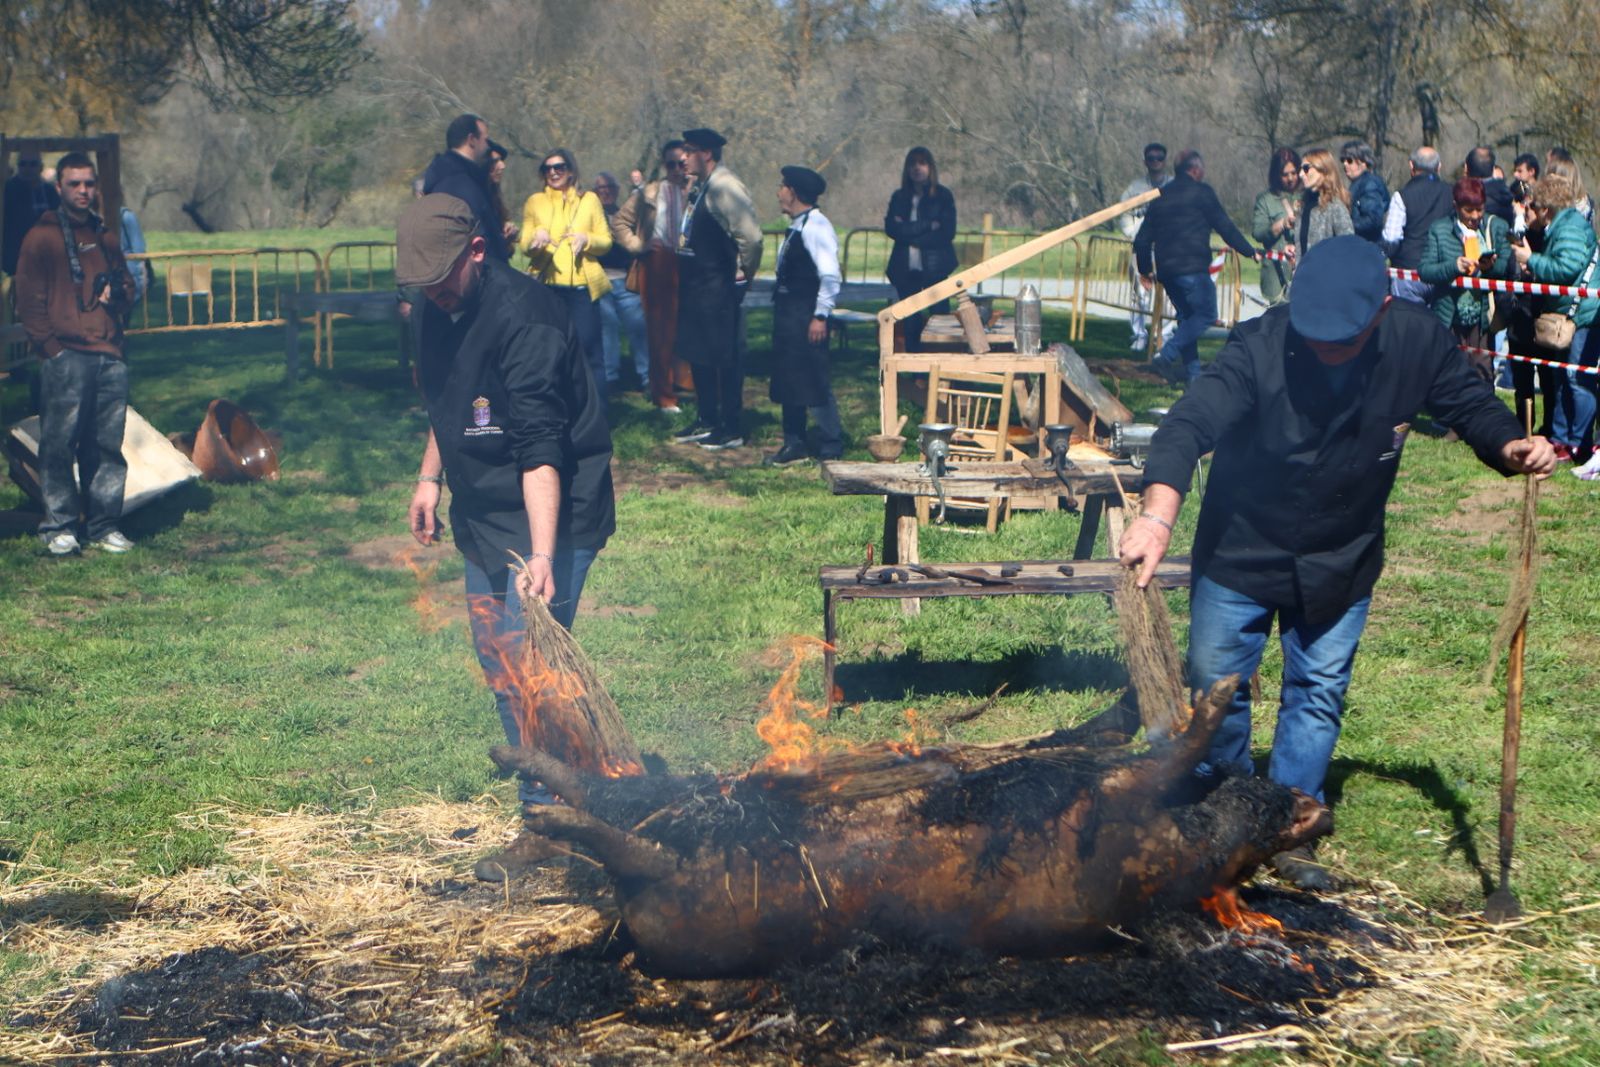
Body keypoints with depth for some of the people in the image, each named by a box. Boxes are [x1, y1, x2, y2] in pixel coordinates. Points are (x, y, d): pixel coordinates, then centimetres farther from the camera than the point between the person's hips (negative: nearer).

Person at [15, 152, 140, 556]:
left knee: (107, 446, 3)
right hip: (65, 358, -5)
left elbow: (128, 286, 29)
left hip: (110, 356, 5)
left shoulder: (105, 238, 21)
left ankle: (105, 526, 8)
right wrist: (50, 345, -10)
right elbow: (29, 301, -1)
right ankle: (59, 527, -1)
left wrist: (119, 293, 5)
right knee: (59, 444, -6)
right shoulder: (41, 238, 3)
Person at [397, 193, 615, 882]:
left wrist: (542, 556, -37)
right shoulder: (439, 311, 4)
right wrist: (430, 476, 14)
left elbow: (541, 451, -31)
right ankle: (543, 791, 23)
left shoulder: (523, 319, -25)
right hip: (484, 516, 9)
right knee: (495, 657, 12)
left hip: (549, 516, -9)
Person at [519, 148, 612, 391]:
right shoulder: (535, 202, 13)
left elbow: (606, 241, 8)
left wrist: (586, 239, -12)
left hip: (582, 285, -1)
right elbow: (525, 247, 6)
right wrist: (536, 237, -16)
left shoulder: (589, 200, 13)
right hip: (547, 287, 1)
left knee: (589, 350, -5)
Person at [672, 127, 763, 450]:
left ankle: (732, 430, 6)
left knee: (724, 357, -2)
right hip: (696, 286, 10)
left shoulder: (724, 187, -19)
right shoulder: (701, 187, 12)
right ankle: (706, 422, 28)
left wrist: (744, 273, -14)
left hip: (719, 288, -10)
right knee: (698, 353, 16)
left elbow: (750, 236, -25)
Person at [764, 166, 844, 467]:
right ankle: (794, 444, 22)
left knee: (813, 383, -5)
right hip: (788, 316, 10)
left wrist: (820, 317, -22)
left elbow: (831, 276, -21)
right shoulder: (796, 228, 14)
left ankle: (831, 448, 4)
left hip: (806, 320, -10)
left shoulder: (815, 227, -16)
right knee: (787, 380, 14)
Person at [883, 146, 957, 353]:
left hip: (934, 267, -3)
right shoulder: (899, 197, 10)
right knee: (910, 322, 3)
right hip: (906, 268, 3)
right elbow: (890, 228, -4)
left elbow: (947, 232, -7)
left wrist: (909, 232, -9)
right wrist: (927, 226, -11)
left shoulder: (943, 195, 1)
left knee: (939, 317, -6)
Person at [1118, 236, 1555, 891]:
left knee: (1319, 693, 12)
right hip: (1241, 552, -2)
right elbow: (1189, 425, -40)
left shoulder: (1417, 341, -19)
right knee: (1216, 685, 8)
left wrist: (1511, 447, -25)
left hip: (1341, 561, 2)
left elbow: (1470, 404, -2)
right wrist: (1158, 515, -57)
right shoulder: (1260, 346, -30)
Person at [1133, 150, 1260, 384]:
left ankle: (1193, 374, 9)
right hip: (1192, 267, -7)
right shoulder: (1201, 191, -1)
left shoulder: (1160, 196, 18)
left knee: (1186, 317, 15)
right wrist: (1250, 252, 7)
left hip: (1166, 268, 7)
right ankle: (1167, 354, -18)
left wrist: (1145, 269, 29)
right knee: (1205, 314, -3)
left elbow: (1142, 239, 19)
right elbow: (1224, 225, -1)